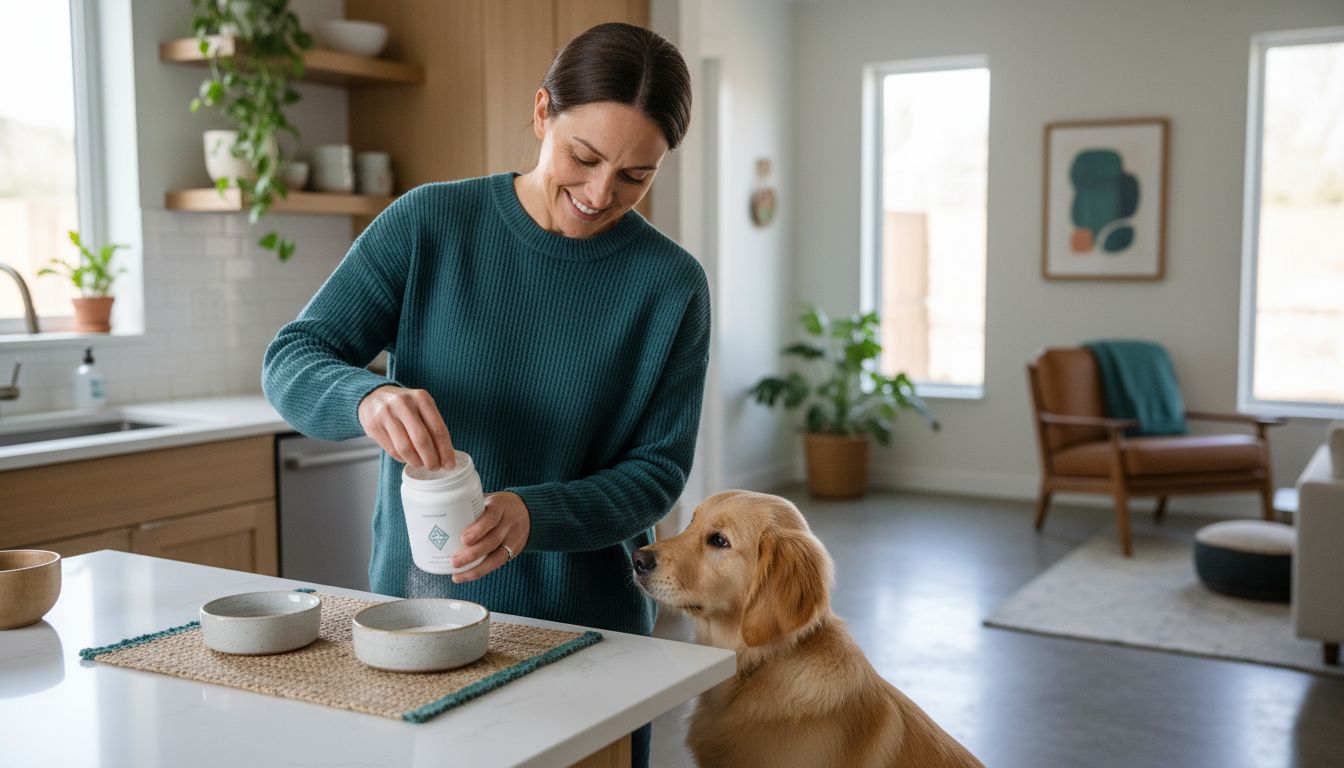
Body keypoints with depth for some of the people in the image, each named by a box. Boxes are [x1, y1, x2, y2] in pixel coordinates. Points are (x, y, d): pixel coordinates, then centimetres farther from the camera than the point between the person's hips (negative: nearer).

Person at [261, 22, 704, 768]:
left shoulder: (671, 285, -9)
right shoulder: (430, 223, -9)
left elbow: (656, 469, -8)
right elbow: (291, 360, -9)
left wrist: (534, 515, -26)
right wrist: (368, 396, -31)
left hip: (586, 623, 0)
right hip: (419, 600, 0)